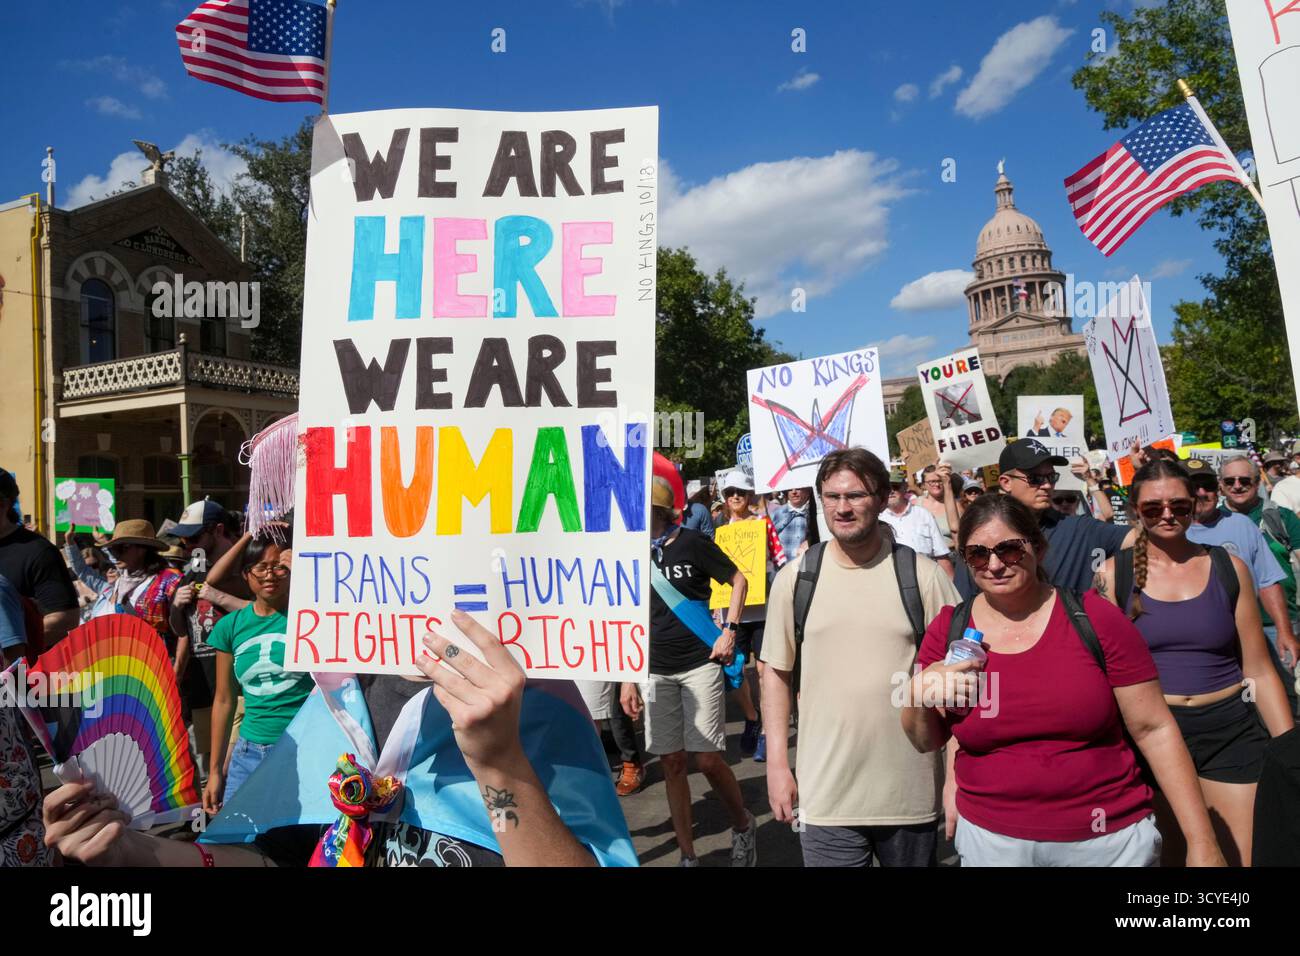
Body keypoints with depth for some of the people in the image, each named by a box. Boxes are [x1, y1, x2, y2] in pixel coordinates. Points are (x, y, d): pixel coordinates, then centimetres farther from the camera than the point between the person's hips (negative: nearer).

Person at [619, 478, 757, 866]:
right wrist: (628, 679, 6)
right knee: (672, 763, 6)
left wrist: (729, 631, -8)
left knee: (708, 760, -4)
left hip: (699, 664, -4)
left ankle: (743, 824, 25)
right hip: (656, 671, 4)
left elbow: (738, 580, 4)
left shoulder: (692, 542, -7)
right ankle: (687, 855, 20)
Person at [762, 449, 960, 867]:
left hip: (912, 792, 0)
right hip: (825, 794, 0)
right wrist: (776, 762, 2)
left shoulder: (922, 575, -5)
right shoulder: (795, 577, -1)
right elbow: (776, 670, 6)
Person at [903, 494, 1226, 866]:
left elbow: (1154, 729, -4)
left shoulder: (1097, 619, -10)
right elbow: (926, 742, 4)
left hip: (1112, 839, -1)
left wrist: (1202, 842, -5)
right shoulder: (947, 630, -5)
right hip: (991, 839, 1)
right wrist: (919, 697, -17)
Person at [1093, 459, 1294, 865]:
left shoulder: (1229, 568, 2)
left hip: (1231, 731, 1)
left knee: (1249, 856, 4)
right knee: (1165, 854, 12)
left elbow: (1259, 670, 6)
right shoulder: (1114, 573, -3)